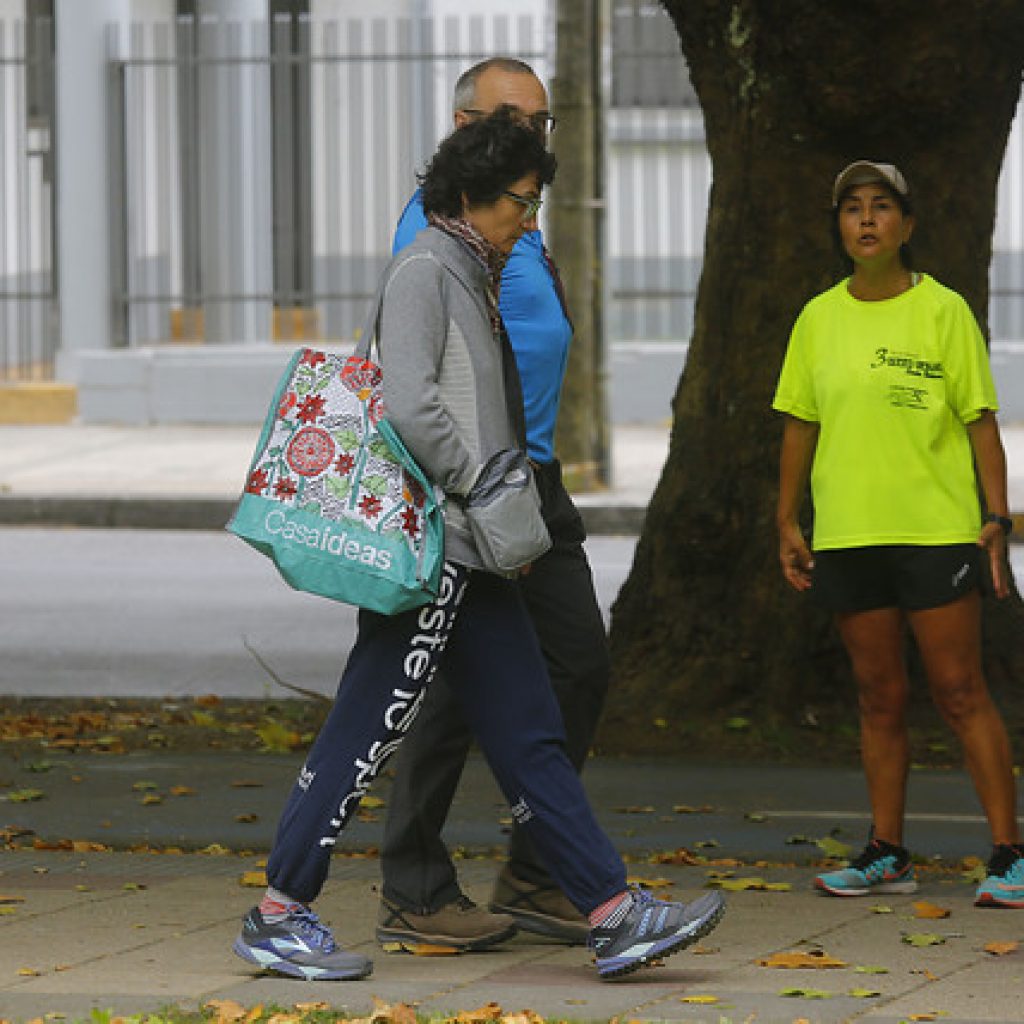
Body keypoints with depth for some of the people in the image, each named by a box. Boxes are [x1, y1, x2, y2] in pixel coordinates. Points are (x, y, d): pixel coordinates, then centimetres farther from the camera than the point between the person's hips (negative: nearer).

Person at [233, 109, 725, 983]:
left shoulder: (474, 277, 19)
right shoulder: (426, 271, -11)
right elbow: (412, 405, -21)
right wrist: (478, 486, -15)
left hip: (471, 555, 10)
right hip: (432, 548, -10)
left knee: (530, 737, 6)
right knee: (367, 730, -5)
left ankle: (615, 916, 5)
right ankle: (277, 917, 3)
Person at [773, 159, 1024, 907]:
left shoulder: (943, 311, -1)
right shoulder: (819, 319, 9)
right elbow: (800, 424, 15)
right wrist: (788, 523, 11)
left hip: (937, 530, -4)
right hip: (847, 534, 4)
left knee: (960, 692, -6)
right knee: (880, 697, 9)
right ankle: (887, 854, 15)